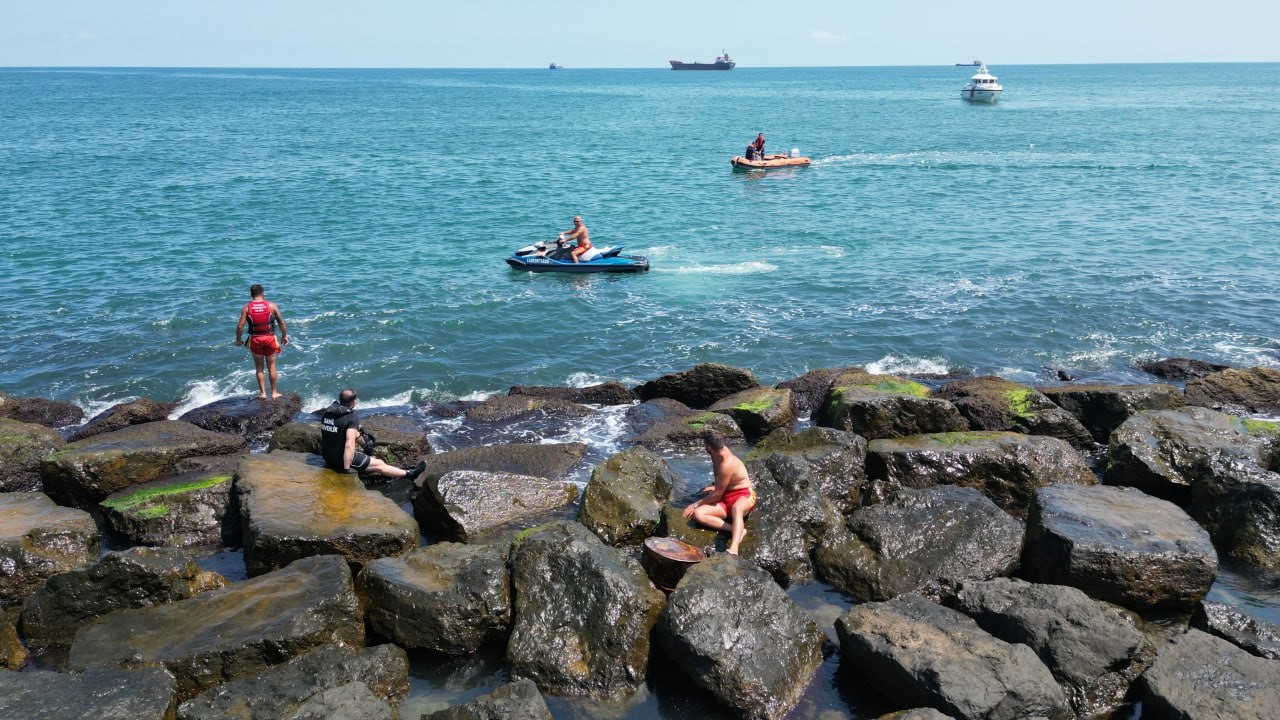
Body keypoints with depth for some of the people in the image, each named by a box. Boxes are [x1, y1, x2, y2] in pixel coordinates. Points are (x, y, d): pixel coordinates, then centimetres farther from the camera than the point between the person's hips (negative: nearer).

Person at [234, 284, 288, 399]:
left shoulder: (246, 307, -4)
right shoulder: (271, 306, -4)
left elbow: (240, 326, -7)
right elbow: (281, 323, -1)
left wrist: (238, 339, 8)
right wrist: (284, 336, 13)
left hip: (255, 339, 0)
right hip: (270, 338, 0)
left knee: (259, 367, 13)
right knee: (271, 366, 12)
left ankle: (262, 393, 14)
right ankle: (274, 392, 17)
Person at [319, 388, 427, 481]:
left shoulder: (326, 411, -1)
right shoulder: (352, 417, -23)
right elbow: (349, 445, -30)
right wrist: (346, 469, -27)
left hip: (326, 455, 8)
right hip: (341, 459, -8)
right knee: (379, 465, 8)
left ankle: (366, 447, 59)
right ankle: (409, 474, 22)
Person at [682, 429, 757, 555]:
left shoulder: (727, 464, -23)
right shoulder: (721, 450, 3)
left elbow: (717, 494, -16)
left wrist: (696, 504, -7)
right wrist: (715, 486, 34)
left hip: (744, 497, -8)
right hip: (725, 500, 8)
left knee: (736, 508, -46)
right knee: (698, 514, -19)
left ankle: (734, 549, -69)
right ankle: (737, 530, -31)